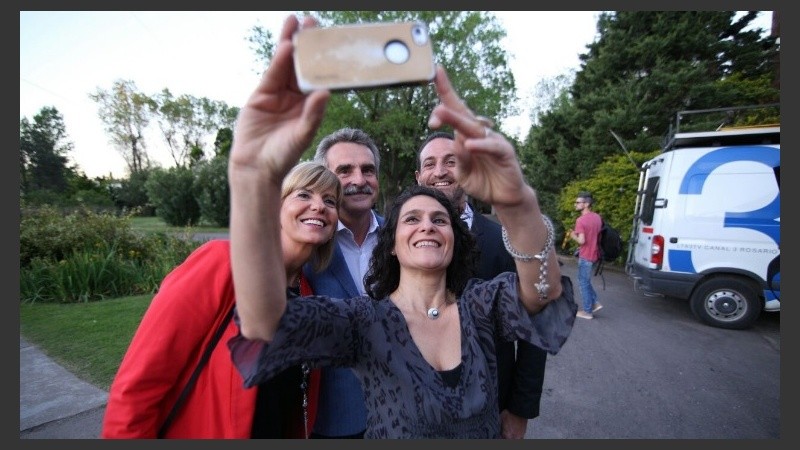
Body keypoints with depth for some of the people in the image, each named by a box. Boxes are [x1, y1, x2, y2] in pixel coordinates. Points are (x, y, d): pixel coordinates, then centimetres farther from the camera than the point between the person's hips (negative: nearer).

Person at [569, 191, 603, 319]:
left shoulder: (581, 220, -20)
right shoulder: (597, 217, 7)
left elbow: (581, 241, -24)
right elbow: (598, 235, 17)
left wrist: (573, 235, -6)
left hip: (585, 256, -8)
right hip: (594, 254, 8)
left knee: (583, 283, 3)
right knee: (585, 281, 22)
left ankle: (587, 311, 10)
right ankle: (595, 303, 20)